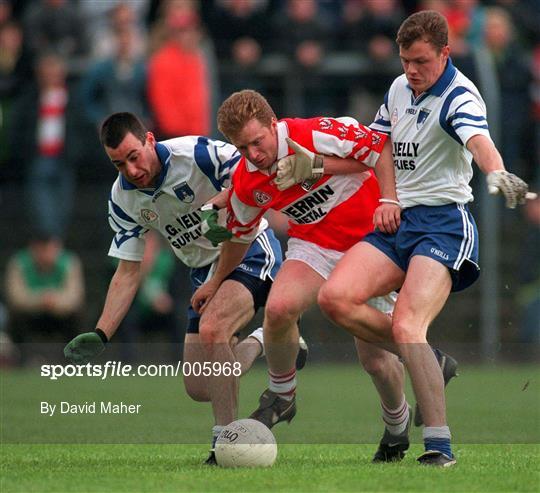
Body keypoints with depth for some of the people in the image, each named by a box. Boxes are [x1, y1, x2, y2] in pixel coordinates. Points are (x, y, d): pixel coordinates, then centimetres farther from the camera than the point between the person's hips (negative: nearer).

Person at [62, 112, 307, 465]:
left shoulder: (198, 153, -23)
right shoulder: (123, 198, -5)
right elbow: (129, 271, 1)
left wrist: (217, 204, -36)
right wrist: (100, 335, -8)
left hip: (250, 252, -7)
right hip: (207, 273, 7)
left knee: (211, 328, -33)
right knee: (199, 389, 3)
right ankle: (259, 343, 34)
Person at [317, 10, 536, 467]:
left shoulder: (459, 96, -13)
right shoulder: (398, 89, 12)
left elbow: (479, 142, -34)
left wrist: (497, 173, -56)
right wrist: (389, 198, 10)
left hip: (444, 223, -8)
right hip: (400, 222, 8)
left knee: (406, 327, -24)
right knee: (335, 297, -13)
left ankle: (440, 444, -20)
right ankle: (426, 361, 5)